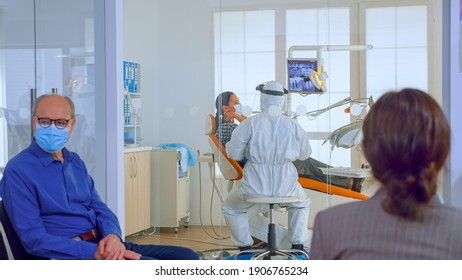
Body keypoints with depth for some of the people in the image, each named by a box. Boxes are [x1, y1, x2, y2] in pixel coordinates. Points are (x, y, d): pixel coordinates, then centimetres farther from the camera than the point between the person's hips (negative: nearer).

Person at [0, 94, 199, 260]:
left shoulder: (75, 162, 17)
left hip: (103, 246, 8)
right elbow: (34, 239, -13)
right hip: (67, 256, -7)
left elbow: (99, 208, 14)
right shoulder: (18, 170, -6)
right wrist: (94, 253, -22)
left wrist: (113, 236, -10)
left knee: (186, 257, -6)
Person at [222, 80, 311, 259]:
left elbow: (233, 153, -4)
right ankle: (298, 244, 27)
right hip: (286, 187, 2)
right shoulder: (292, 125, -2)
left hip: (255, 187, -2)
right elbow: (305, 153, 10)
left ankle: (244, 247, 21)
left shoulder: (250, 123, -8)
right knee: (302, 205, 36)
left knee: (230, 208, 27)